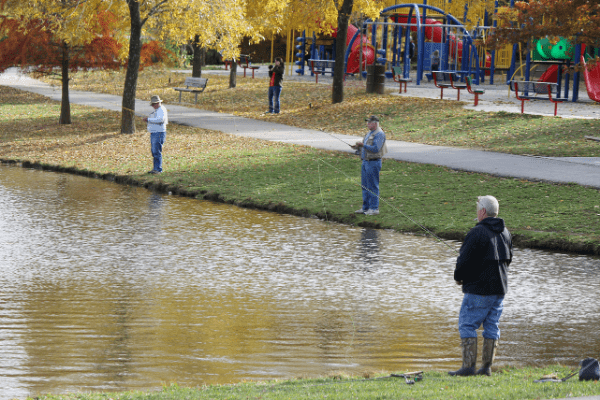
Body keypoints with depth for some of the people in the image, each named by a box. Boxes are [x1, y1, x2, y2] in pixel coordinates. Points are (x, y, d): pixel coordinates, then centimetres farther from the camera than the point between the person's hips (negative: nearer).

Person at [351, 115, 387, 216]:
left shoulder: (379, 134, -13)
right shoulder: (369, 133, 17)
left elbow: (375, 149, -23)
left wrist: (363, 145, -23)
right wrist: (358, 147, 5)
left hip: (373, 163, -10)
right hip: (365, 162, 10)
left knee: (373, 186, -6)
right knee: (365, 186, 12)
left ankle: (374, 208, -2)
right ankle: (366, 208, 18)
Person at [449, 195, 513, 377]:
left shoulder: (477, 233, -16)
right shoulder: (505, 233, 10)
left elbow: (464, 260, -15)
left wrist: (459, 277, 3)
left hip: (478, 288, -8)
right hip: (499, 287, 8)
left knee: (467, 325, -3)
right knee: (492, 327, 11)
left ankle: (468, 366, -8)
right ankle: (487, 367, 10)